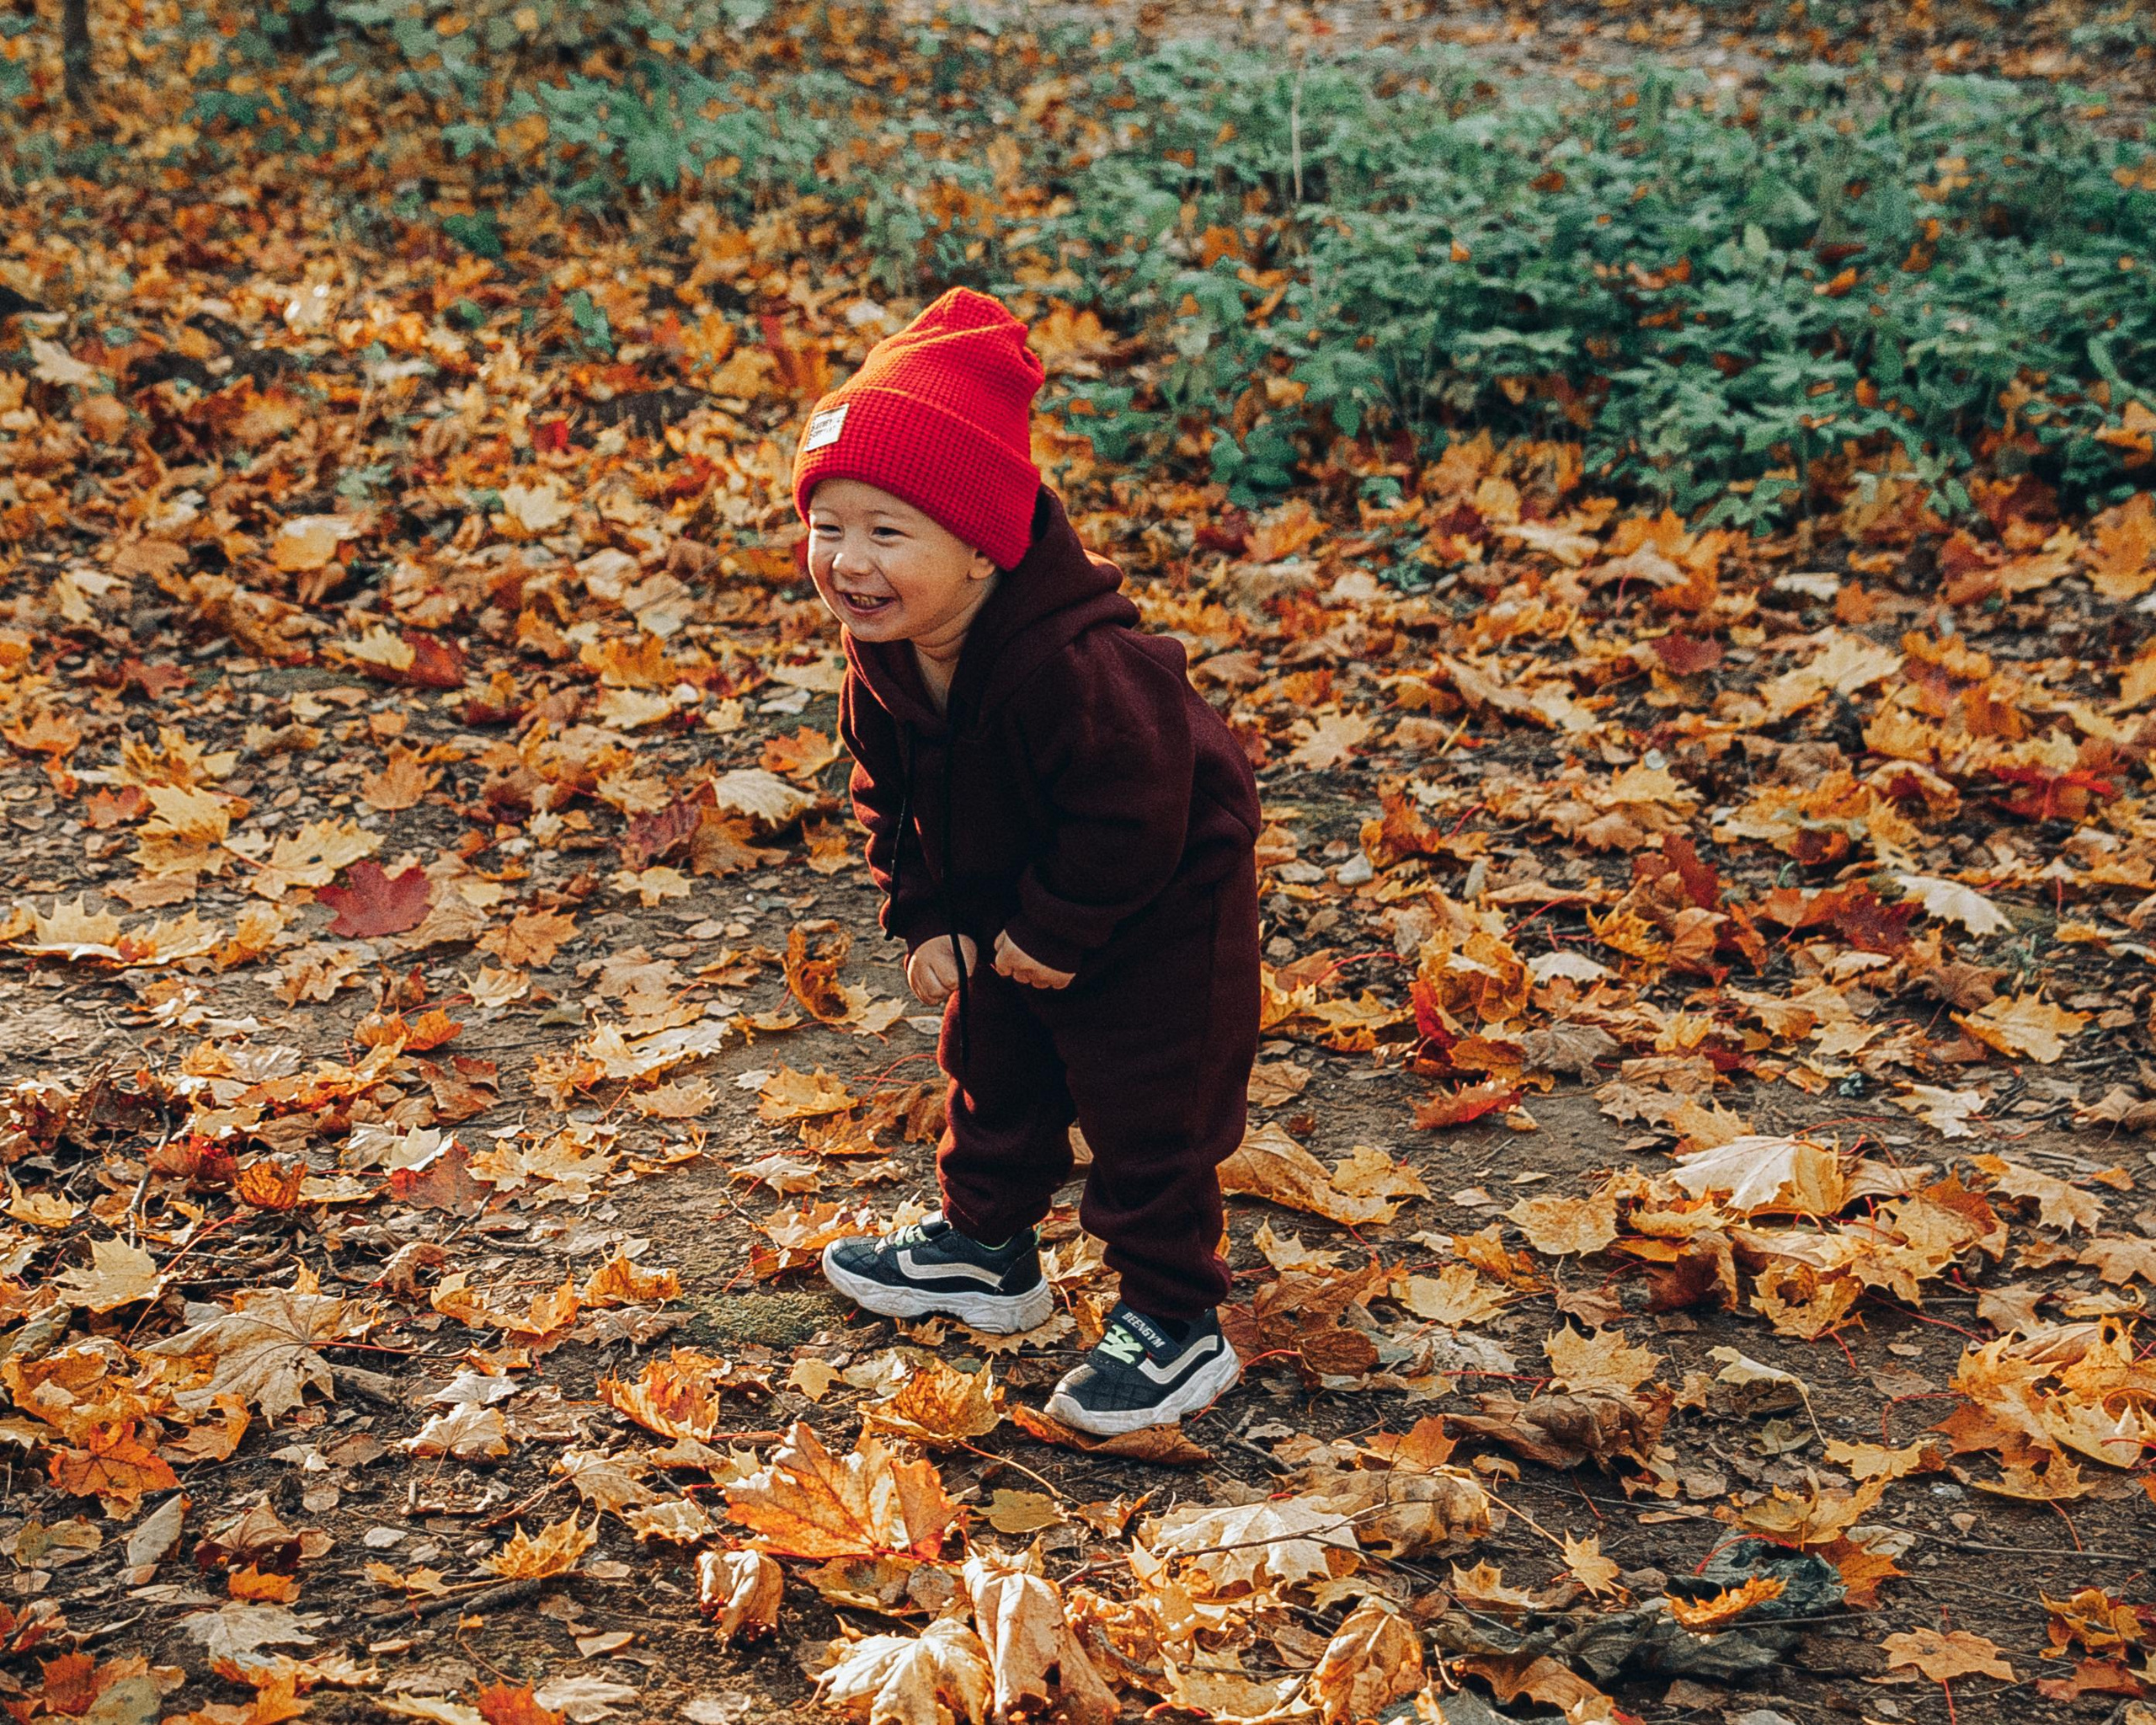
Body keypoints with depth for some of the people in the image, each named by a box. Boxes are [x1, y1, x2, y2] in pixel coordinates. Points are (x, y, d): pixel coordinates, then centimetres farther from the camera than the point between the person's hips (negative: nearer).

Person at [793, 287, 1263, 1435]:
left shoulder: (1073, 664, -39)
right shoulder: (882, 651, -12)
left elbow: (1130, 813, -32)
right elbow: (888, 791, 3)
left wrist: (1056, 929, -22)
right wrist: (926, 919, -1)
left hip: (1156, 908, -8)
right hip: (1005, 908, 8)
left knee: (1145, 1112, 1)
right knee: (992, 1069, 22)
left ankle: (1176, 1325, 14)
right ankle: (983, 1246, 43)